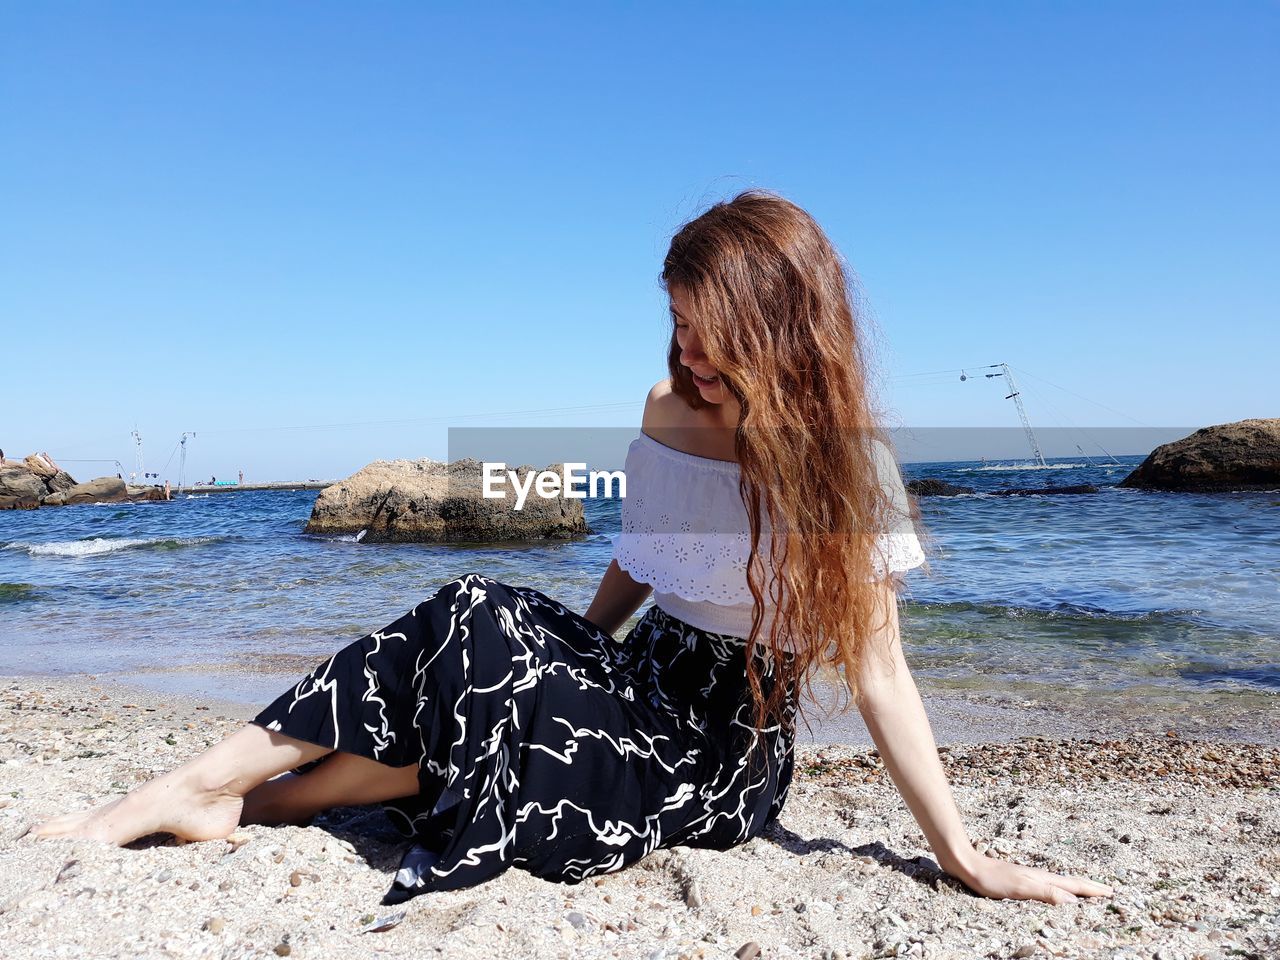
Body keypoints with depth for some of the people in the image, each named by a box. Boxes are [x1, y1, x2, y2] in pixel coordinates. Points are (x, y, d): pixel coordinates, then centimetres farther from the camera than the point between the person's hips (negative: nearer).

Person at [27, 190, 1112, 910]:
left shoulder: (842, 460, -14)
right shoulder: (669, 411, 1)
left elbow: (878, 674, -13)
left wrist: (966, 858, -13)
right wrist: (564, 659, 10)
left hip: (722, 761, -5)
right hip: (642, 687, 5)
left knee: (481, 651, -24)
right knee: (478, 616, -22)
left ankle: (251, 799, -2)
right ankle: (195, 787, -12)